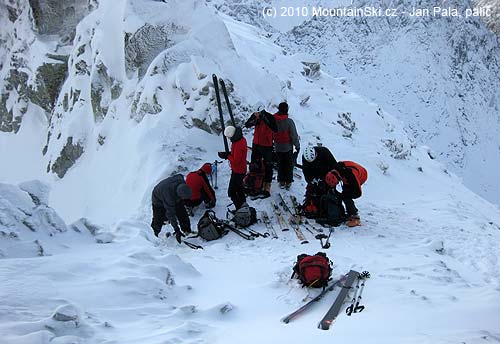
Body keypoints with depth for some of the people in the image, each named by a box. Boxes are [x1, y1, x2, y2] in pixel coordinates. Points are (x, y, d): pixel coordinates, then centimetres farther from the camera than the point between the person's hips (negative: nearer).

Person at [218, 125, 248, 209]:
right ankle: (243, 205, 42)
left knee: (231, 192, -2)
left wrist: (227, 156, -17)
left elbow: (236, 160, -30)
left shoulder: (238, 144, -31)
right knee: (239, 189, 26)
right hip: (241, 170, 10)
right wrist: (228, 154, -1)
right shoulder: (242, 139, 0)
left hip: (237, 172, -10)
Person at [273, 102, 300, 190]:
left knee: (280, 164, 19)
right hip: (288, 147, -3)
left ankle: (281, 181, 24)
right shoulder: (289, 121, -23)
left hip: (277, 147, 3)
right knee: (289, 165, 13)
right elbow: (294, 135, -16)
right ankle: (288, 182, 19)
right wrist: (297, 146, -1)